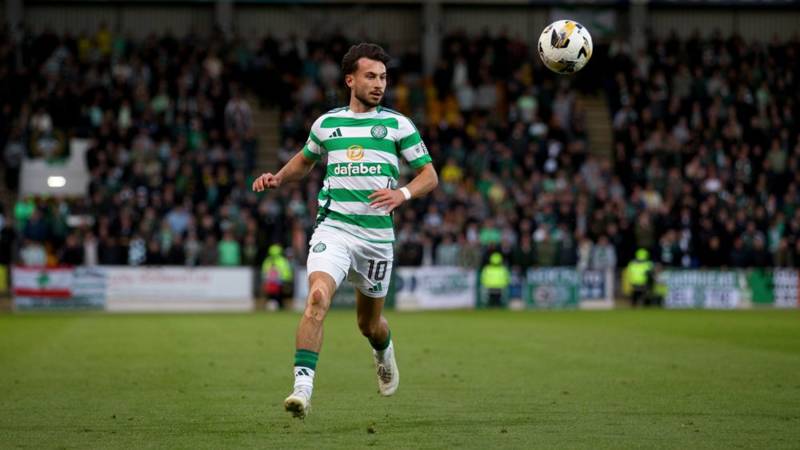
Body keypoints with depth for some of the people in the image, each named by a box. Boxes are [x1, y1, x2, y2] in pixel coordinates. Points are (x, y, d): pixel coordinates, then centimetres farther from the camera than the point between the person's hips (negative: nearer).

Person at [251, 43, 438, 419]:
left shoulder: (398, 125, 3)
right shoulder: (326, 123, 9)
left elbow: (429, 176, 4)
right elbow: (305, 159, 29)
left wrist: (402, 194, -15)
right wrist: (279, 178, 10)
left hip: (377, 235, 0)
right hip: (333, 228, 0)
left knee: (370, 324, 13)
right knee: (317, 296, -26)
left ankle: (384, 350, 50)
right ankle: (303, 385, -29)